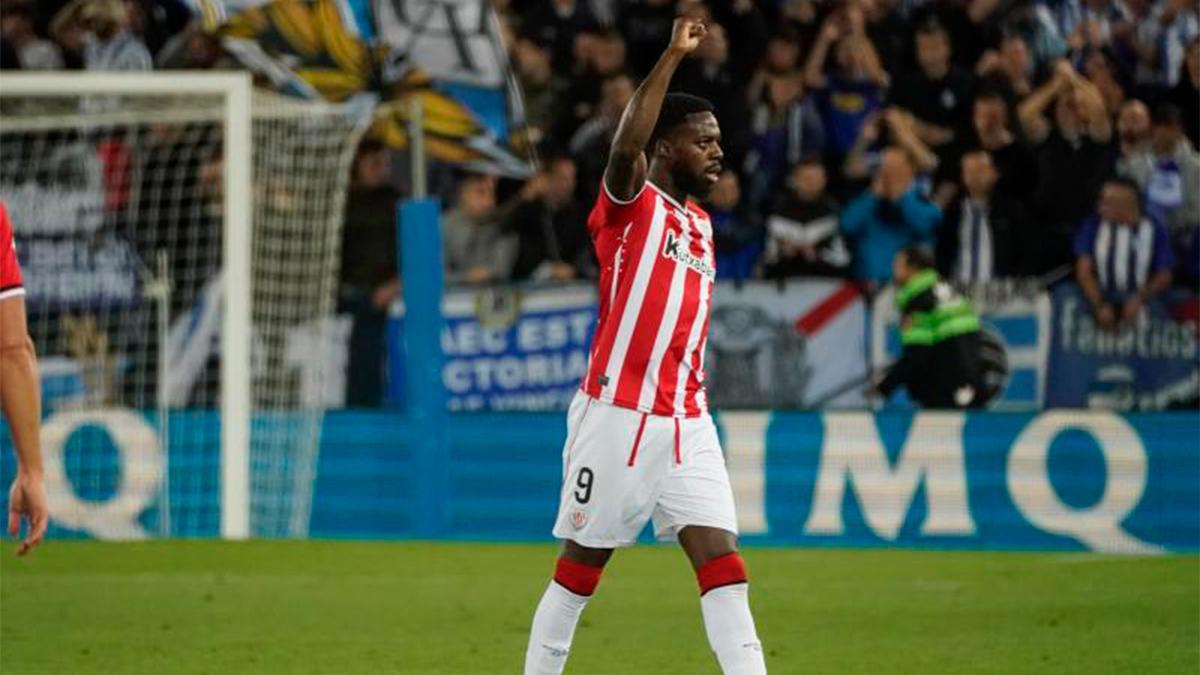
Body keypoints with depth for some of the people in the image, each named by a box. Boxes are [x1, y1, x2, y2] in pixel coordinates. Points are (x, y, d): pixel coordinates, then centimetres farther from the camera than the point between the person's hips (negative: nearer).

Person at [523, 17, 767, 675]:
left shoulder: (700, 225, 17)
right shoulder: (630, 202, -5)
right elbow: (627, 144, -27)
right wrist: (672, 55, -30)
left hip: (686, 422, 6)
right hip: (617, 415, -6)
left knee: (721, 557, -5)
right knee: (584, 560, 3)